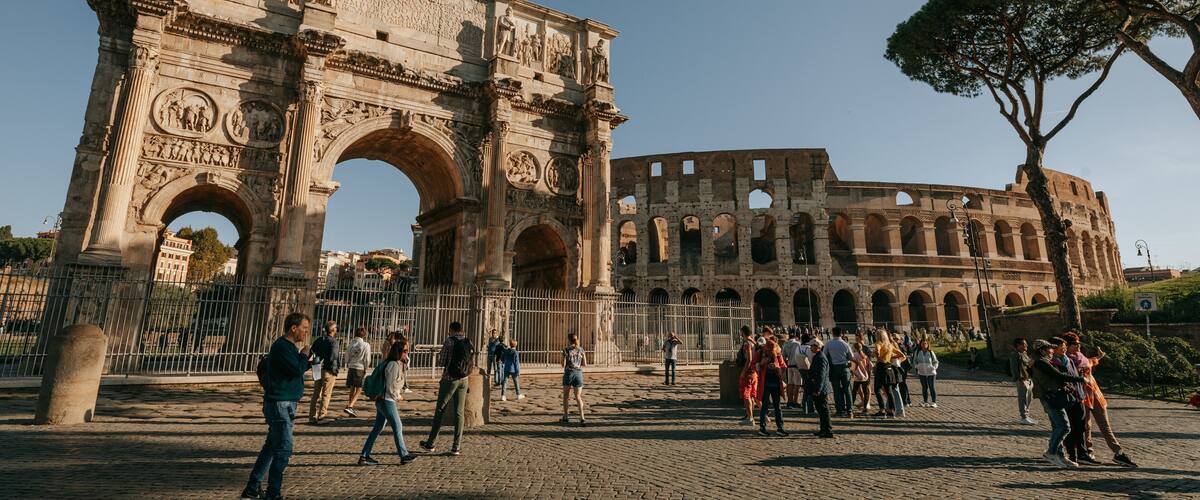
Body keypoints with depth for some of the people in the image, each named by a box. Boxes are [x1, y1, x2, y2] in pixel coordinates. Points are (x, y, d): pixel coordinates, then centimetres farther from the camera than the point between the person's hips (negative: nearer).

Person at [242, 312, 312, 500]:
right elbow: (298, 369, -23)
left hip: (286, 404, 10)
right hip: (280, 404, -10)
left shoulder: (289, 346, 15)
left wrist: (305, 359, 2)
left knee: (272, 447, 17)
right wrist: (305, 352, -8)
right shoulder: (281, 346, -16)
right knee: (283, 450, -6)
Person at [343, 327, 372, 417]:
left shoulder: (351, 344, 3)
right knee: (359, 390, 2)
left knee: (352, 389, 15)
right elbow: (367, 360, -7)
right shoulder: (366, 345, -8)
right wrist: (365, 370, 5)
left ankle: (351, 409, 22)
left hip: (351, 368, 5)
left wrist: (348, 366, 19)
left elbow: (347, 357, 6)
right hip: (360, 369, -5)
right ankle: (349, 406, -13)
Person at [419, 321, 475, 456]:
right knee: (459, 412, 7)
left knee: (440, 411, 8)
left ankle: (431, 444, 17)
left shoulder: (449, 341, -10)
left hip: (450, 380, -4)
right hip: (463, 380, 4)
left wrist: (438, 358, 9)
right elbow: (472, 364, 9)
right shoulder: (469, 343, 5)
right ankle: (456, 447, 7)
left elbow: (441, 363, -12)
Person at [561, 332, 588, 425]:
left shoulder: (566, 350, -7)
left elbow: (563, 365, -8)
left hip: (568, 373, -2)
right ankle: (582, 418, -9)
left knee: (566, 396, 17)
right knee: (578, 397, 4)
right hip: (578, 373, 2)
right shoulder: (581, 350, 3)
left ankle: (566, 416, 23)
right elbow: (585, 364, 4)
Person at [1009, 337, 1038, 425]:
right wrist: (1019, 379, -22)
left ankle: (1026, 416, 25)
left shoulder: (1025, 354, 17)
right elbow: (1014, 368, -17)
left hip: (1029, 379, 10)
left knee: (1028, 399, 15)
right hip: (1022, 380, -10)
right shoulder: (1015, 355, -12)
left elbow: (1030, 364, 25)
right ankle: (1024, 417, -2)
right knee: (1023, 399, -6)